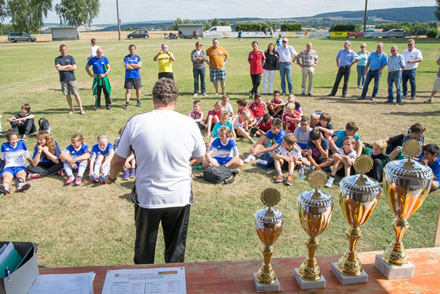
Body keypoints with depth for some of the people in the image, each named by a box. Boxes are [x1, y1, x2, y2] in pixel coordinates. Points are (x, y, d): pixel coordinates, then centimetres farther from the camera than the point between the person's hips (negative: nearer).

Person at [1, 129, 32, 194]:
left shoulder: (21, 143, 10)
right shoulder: (4, 146, 9)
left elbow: (28, 157, 17)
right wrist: (5, 167, 16)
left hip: (20, 166, 1)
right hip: (8, 167, 0)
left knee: (22, 174, -35)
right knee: (6, 176, -35)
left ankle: (21, 185, -69)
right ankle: (5, 187, -69)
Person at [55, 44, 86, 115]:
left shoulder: (70, 57, 6)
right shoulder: (57, 59, 7)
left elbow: (74, 67, -6)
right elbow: (58, 68, -9)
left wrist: (63, 68, -6)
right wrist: (68, 66, -5)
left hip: (72, 79, -1)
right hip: (63, 80, 1)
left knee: (76, 94, -4)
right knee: (67, 95, 6)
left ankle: (81, 109, -1)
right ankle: (71, 109, 16)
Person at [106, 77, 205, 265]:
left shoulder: (135, 123, -12)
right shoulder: (189, 124, -9)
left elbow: (118, 160, -2)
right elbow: (200, 158, 7)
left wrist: (111, 177, 20)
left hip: (146, 198, 0)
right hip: (179, 198, 0)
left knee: (144, 251, 25)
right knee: (176, 252, 20)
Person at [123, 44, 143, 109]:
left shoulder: (137, 57, 8)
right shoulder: (126, 57, 3)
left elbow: (140, 65, -6)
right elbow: (126, 66, -10)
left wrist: (131, 65, -7)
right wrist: (136, 66, -5)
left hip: (137, 76, 2)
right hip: (128, 77, -2)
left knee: (138, 89, 9)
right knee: (128, 90, -5)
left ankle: (138, 102, 24)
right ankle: (127, 103, -3)